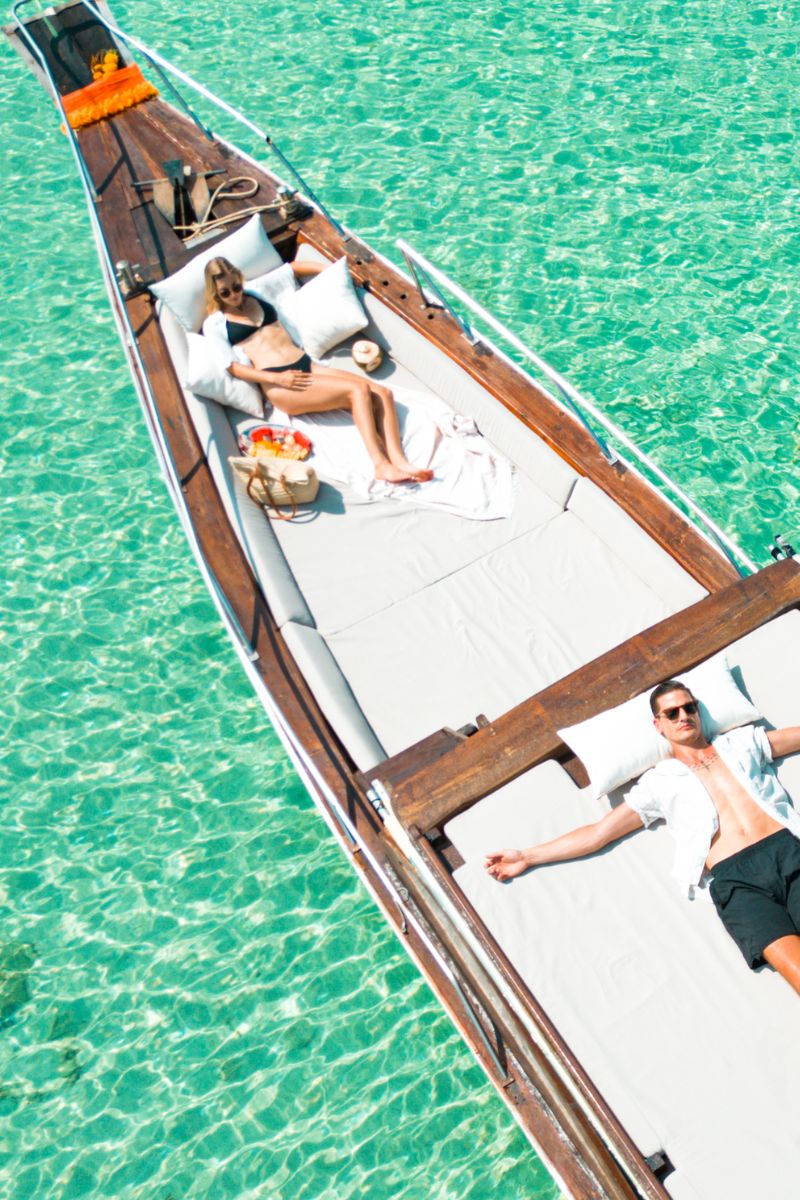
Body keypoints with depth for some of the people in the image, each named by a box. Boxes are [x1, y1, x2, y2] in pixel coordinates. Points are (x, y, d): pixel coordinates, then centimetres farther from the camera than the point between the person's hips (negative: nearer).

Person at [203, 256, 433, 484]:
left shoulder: (256, 293, 21)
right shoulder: (216, 323, 6)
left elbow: (290, 268, 34)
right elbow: (230, 366, -7)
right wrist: (277, 378, -18)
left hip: (308, 367, 6)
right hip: (280, 385, -6)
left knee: (382, 394, -15)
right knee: (358, 389, -26)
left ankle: (399, 462, -29)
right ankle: (381, 464, -30)